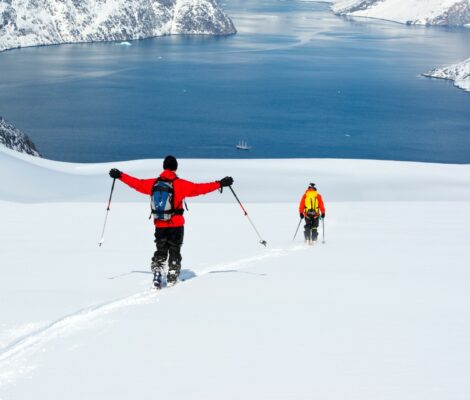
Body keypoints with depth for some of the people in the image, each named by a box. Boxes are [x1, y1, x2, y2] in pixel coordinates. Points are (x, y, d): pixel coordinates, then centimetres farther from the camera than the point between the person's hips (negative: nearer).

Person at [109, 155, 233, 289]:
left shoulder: (154, 183, 0)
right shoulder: (179, 184, -12)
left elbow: (137, 183, 9)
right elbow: (198, 188, -15)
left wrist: (120, 175, 23)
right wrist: (220, 184, -12)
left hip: (159, 225, 3)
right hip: (176, 225, -3)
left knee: (160, 252, 13)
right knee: (174, 252, 10)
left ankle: (157, 274, -2)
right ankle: (172, 278, 11)